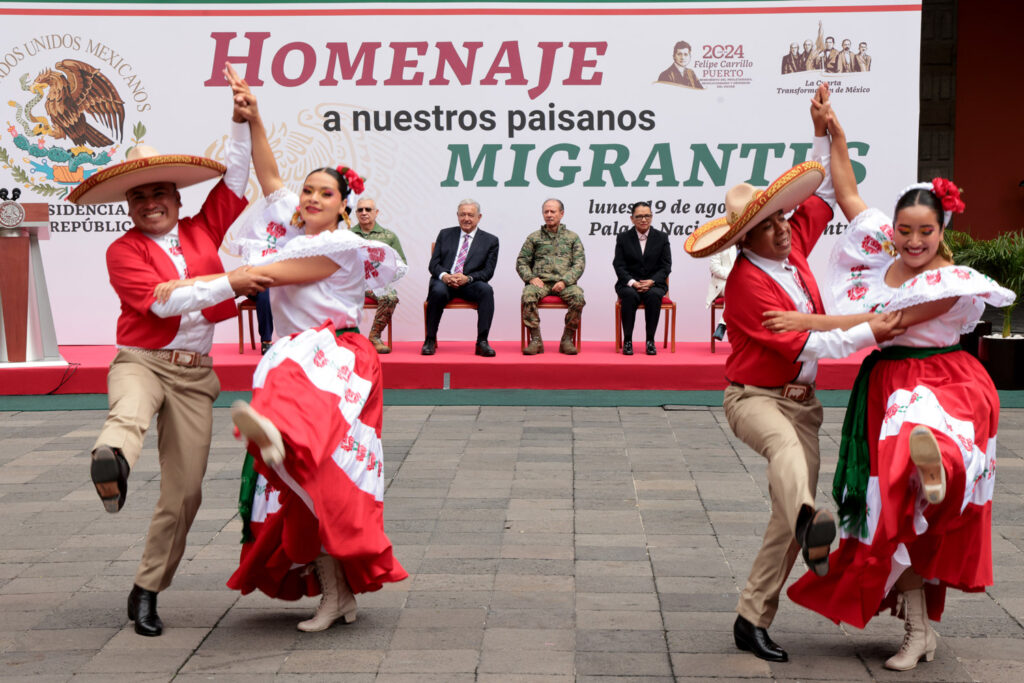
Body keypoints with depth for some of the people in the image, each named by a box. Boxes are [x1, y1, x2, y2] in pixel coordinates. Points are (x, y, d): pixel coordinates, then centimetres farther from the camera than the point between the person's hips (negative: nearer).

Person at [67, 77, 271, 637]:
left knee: (183, 492, 0)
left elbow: (234, 179, 15)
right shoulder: (124, 251, 1)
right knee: (130, 412, -41)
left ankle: (145, 593, 13)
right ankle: (111, 465, -77)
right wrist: (228, 284, -18)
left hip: (194, 374, 4)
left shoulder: (202, 231, 13)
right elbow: (162, 301, -14)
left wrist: (241, 121, 8)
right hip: (141, 361, -4)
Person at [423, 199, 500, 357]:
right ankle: (430, 340, -20)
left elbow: (488, 272, 2)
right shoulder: (445, 234, 17)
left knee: (486, 289, -33)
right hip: (443, 281, 0)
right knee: (438, 291, -34)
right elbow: (433, 264, 9)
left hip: (469, 285, 0)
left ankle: (482, 342, -31)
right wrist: (444, 276, -14)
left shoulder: (490, 240, 11)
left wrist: (467, 278, -18)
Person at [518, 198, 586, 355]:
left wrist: (564, 281, -10)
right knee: (528, 295, -34)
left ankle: (567, 340, -20)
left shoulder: (572, 237, 15)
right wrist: (531, 278, -6)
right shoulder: (534, 237, 17)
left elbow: (579, 263, 6)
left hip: (564, 282, 0)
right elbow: (521, 261, 14)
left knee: (578, 297, -33)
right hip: (540, 282, 0)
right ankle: (536, 340, -26)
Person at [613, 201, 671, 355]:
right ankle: (627, 341, -25)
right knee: (630, 295, -35)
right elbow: (619, 265, 0)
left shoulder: (662, 238, 9)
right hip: (628, 283, 0)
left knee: (653, 295, -34)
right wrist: (633, 283, -17)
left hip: (654, 283, 0)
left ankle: (650, 340, -24)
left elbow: (666, 266, 3)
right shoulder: (623, 238, 7)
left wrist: (651, 282, -15)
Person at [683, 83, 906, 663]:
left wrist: (823, 135, 15)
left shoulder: (793, 249, 5)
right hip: (754, 396, -7)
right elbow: (799, 344, -22)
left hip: (801, 399, 7)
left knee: (788, 513, 1)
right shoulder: (746, 282, -18)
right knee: (787, 446, -41)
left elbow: (824, 195, 20)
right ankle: (812, 529, -72)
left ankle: (754, 620, 6)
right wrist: (865, 334, -22)